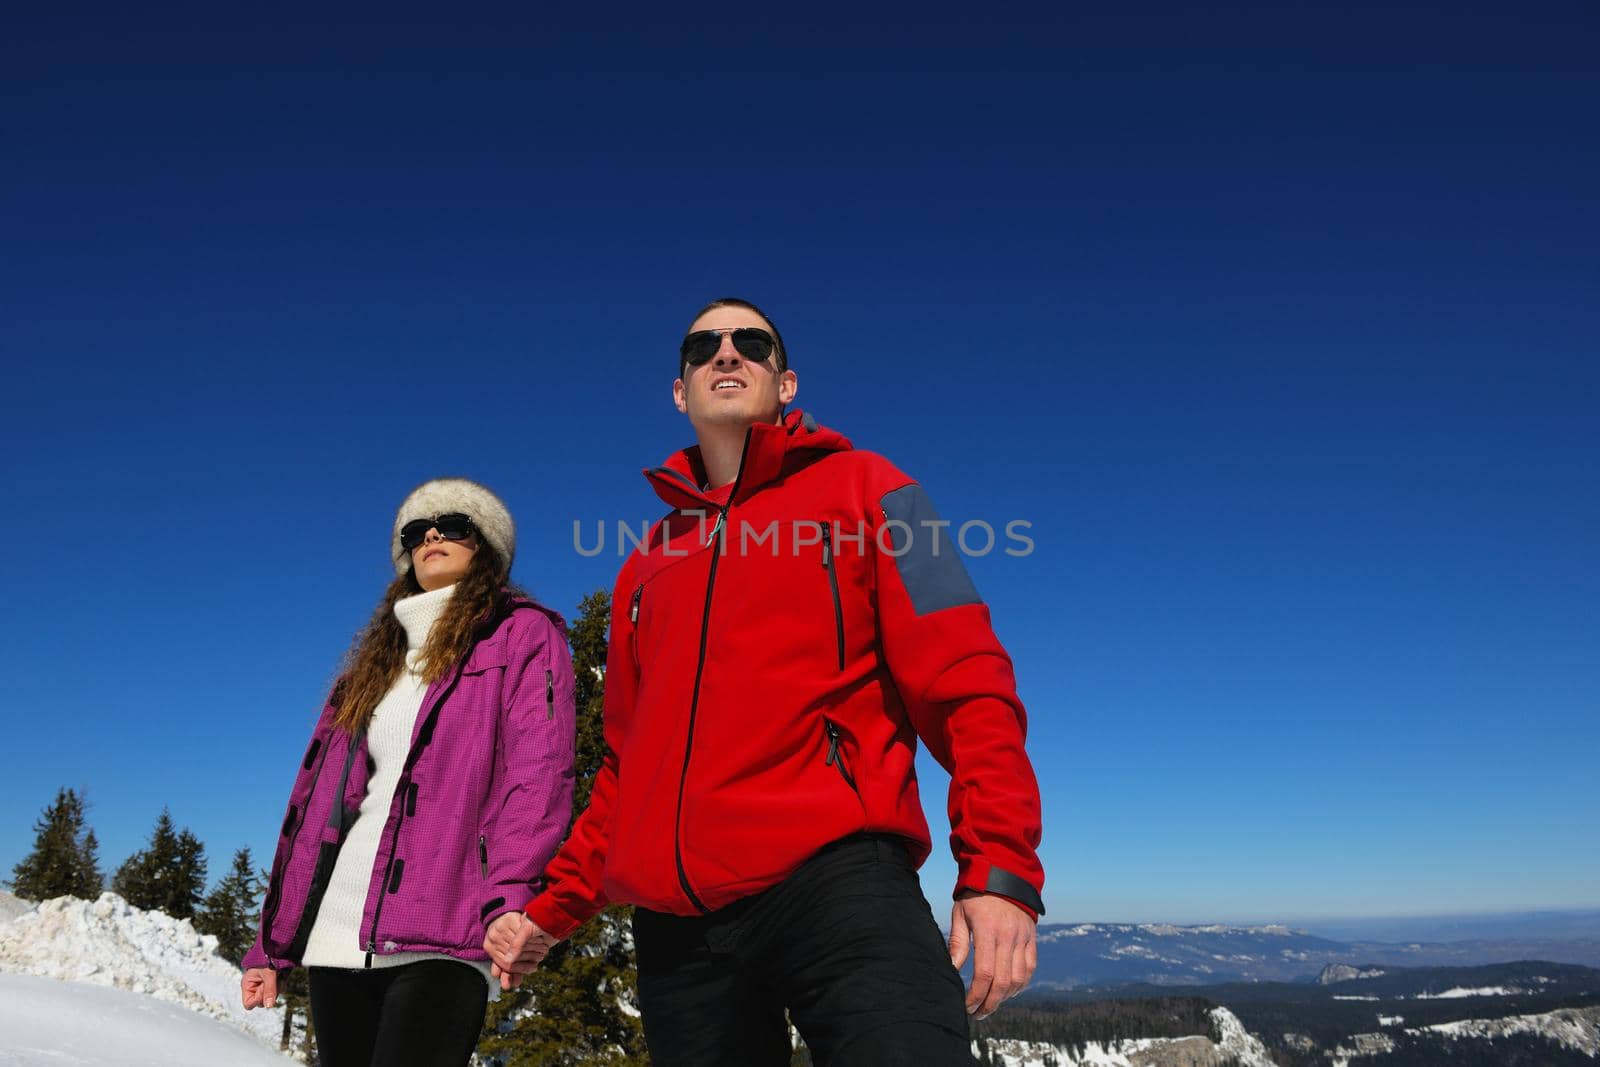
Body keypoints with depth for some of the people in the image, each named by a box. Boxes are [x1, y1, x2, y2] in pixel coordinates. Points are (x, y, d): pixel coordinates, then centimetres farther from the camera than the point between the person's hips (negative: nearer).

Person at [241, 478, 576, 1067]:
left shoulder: (522, 634, 6)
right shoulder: (375, 660, 23)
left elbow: (539, 770, -9)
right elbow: (314, 796, 20)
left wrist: (511, 895, -23)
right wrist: (272, 942, 16)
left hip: (440, 942, -6)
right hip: (334, 940, 6)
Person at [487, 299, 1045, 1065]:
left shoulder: (862, 491, 8)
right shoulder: (647, 564, 21)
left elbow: (964, 684, -2)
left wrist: (999, 867, -13)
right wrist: (554, 908, 21)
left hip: (833, 875, -4)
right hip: (675, 924, 5)